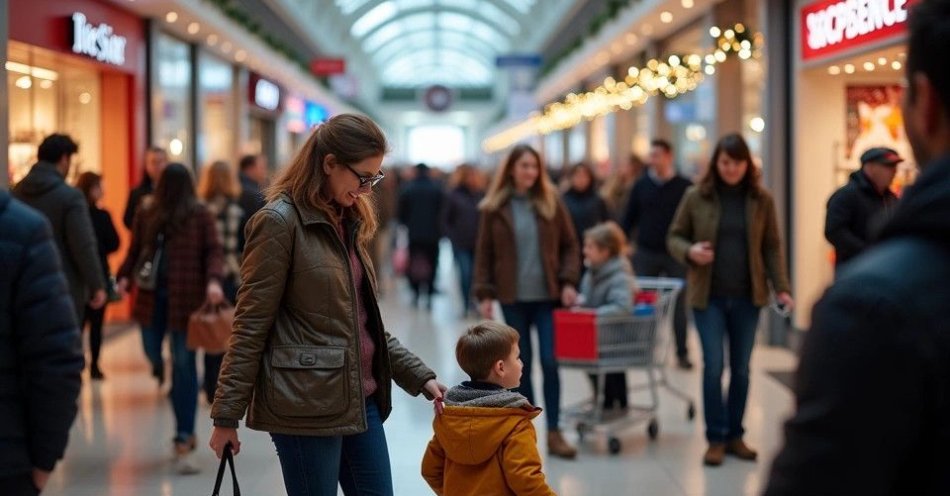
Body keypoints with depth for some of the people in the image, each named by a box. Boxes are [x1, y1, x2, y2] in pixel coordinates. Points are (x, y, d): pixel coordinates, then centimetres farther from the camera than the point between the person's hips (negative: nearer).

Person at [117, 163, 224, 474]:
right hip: (152, 292, 4)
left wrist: (213, 280, -21)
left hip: (186, 296, -4)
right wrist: (125, 276, -4)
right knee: (152, 351, 7)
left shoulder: (199, 214, 0)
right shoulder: (146, 212, 9)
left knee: (184, 364, -4)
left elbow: (212, 250, -4)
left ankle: (183, 439, -1)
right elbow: (136, 249, 12)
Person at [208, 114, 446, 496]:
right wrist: (226, 415, -11)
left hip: (361, 399, 8)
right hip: (306, 403, -8)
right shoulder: (280, 222, -11)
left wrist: (418, 375, 10)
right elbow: (250, 327, -11)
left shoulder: (349, 221, 13)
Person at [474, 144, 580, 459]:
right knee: (521, 363, 7)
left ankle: (554, 431, 0)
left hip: (547, 295, 0)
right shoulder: (495, 208, 0)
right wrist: (484, 294, -3)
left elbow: (569, 244, 6)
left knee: (550, 362, -5)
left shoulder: (550, 202, 3)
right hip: (513, 297, 0)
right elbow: (484, 253, 3)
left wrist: (568, 282, -6)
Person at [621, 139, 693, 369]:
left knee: (679, 305, 3)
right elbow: (629, 218, 9)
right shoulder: (641, 185, 6)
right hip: (646, 253, 2)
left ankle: (682, 353, 11)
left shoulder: (685, 187, -1)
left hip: (675, 255, -2)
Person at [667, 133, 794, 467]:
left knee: (741, 369, 9)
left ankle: (735, 435, 21)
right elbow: (674, 237, 5)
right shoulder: (695, 197, -1)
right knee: (713, 367, -4)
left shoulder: (761, 200, 2)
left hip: (747, 297, 2)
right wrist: (690, 251, -17)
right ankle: (716, 438, 7)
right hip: (709, 296, -1)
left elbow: (772, 248, 3)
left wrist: (781, 288, -6)